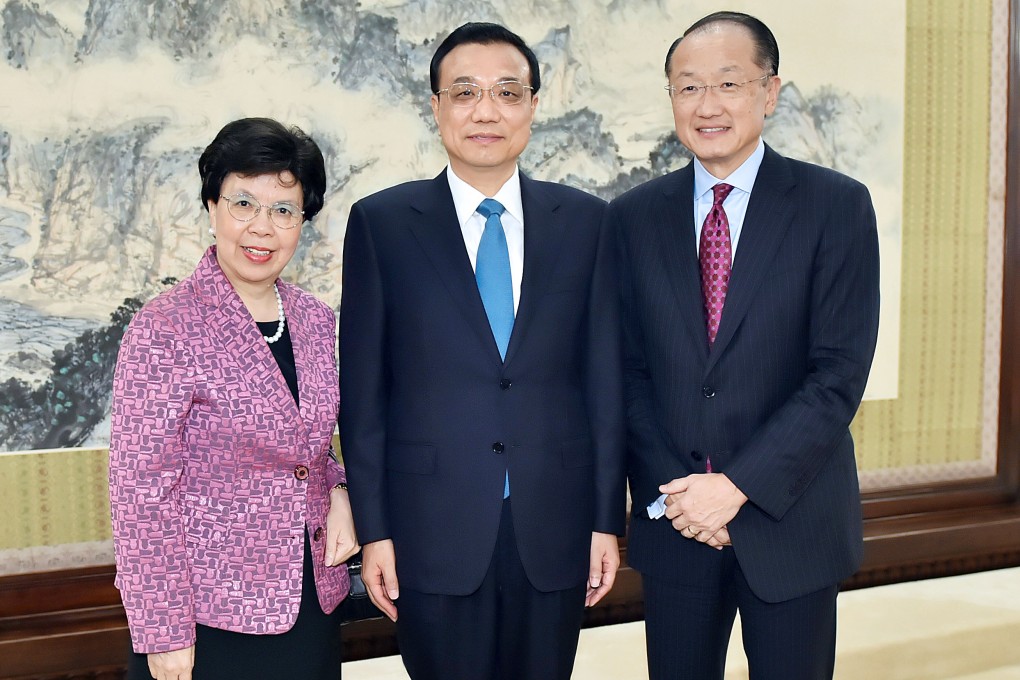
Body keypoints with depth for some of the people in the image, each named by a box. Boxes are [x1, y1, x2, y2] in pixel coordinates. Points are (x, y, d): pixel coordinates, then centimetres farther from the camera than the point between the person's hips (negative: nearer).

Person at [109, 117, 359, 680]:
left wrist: (337, 491, -3)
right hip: (213, 617, -5)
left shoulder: (316, 321, 3)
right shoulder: (163, 331, -14)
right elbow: (143, 489, -14)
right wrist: (163, 633, -13)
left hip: (312, 603, 5)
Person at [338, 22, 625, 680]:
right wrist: (373, 529, -3)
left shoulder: (586, 222, 4)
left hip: (554, 528, 2)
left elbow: (604, 377, 4)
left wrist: (608, 519, 2)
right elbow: (362, 387, -1)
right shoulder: (381, 222, -1)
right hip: (433, 530, -1)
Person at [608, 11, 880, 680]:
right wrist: (672, 492, -8)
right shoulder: (634, 217, 3)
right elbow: (630, 370, 2)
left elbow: (840, 374, -11)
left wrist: (739, 485, -16)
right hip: (671, 519, 2)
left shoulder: (838, 206, -5)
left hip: (791, 518, -2)